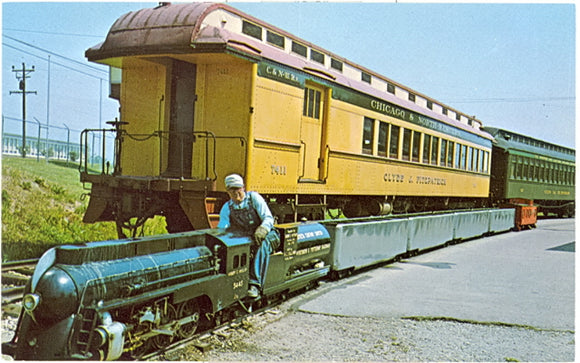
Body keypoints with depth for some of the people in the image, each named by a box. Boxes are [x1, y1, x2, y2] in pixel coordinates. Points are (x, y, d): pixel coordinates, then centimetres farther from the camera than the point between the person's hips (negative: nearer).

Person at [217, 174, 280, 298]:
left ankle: (255, 284, -44)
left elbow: (268, 218, -10)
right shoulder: (227, 207, 9)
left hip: (265, 235, -3)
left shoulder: (254, 197, -2)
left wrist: (262, 230, -33)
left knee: (262, 245, -38)